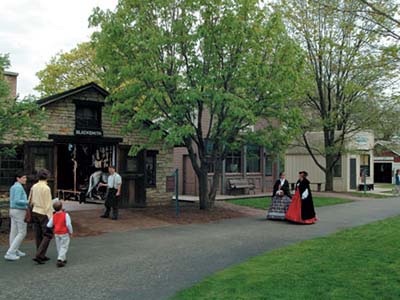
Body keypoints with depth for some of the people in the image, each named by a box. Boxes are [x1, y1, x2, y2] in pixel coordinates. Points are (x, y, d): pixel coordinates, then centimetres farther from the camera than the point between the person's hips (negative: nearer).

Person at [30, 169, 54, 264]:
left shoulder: (34, 187, 4)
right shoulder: (46, 188, -17)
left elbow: (30, 200, 13)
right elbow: (48, 204, -17)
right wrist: (50, 218, -13)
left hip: (35, 212, 7)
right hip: (43, 214, -7)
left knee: (38, 235, 11)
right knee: (48, 235, 1)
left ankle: (42, 256, 19)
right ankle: (38, 255, -9)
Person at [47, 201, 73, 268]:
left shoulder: (53, 216, 0)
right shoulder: (65, 215, -14)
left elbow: (49, 225, 2)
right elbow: (68, 224, -17)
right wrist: (71, 232, -3)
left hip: (56, 234, 5)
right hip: (64, 233, -5)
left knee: (59, 247, 17)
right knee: (64, 247, 0)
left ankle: (63, 259, 26)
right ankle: (60, 260, -14)